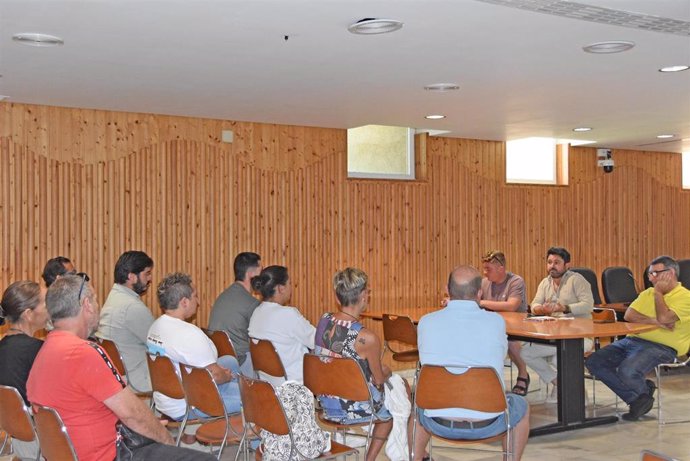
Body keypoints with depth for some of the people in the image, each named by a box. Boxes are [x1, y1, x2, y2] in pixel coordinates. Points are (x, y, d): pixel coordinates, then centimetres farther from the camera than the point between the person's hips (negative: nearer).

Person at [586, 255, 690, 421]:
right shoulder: (647, 293, 19)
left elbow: (664, 318, -20)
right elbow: (629, 315, 4)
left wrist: (658, 292, -7)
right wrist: (654, 321, -12)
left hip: (661, 347, -8)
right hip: (632, 340, 8)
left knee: (627, 371, -33)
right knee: (594, 362, -9)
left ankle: (643, 393, 4)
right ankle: (637, 397, -3)